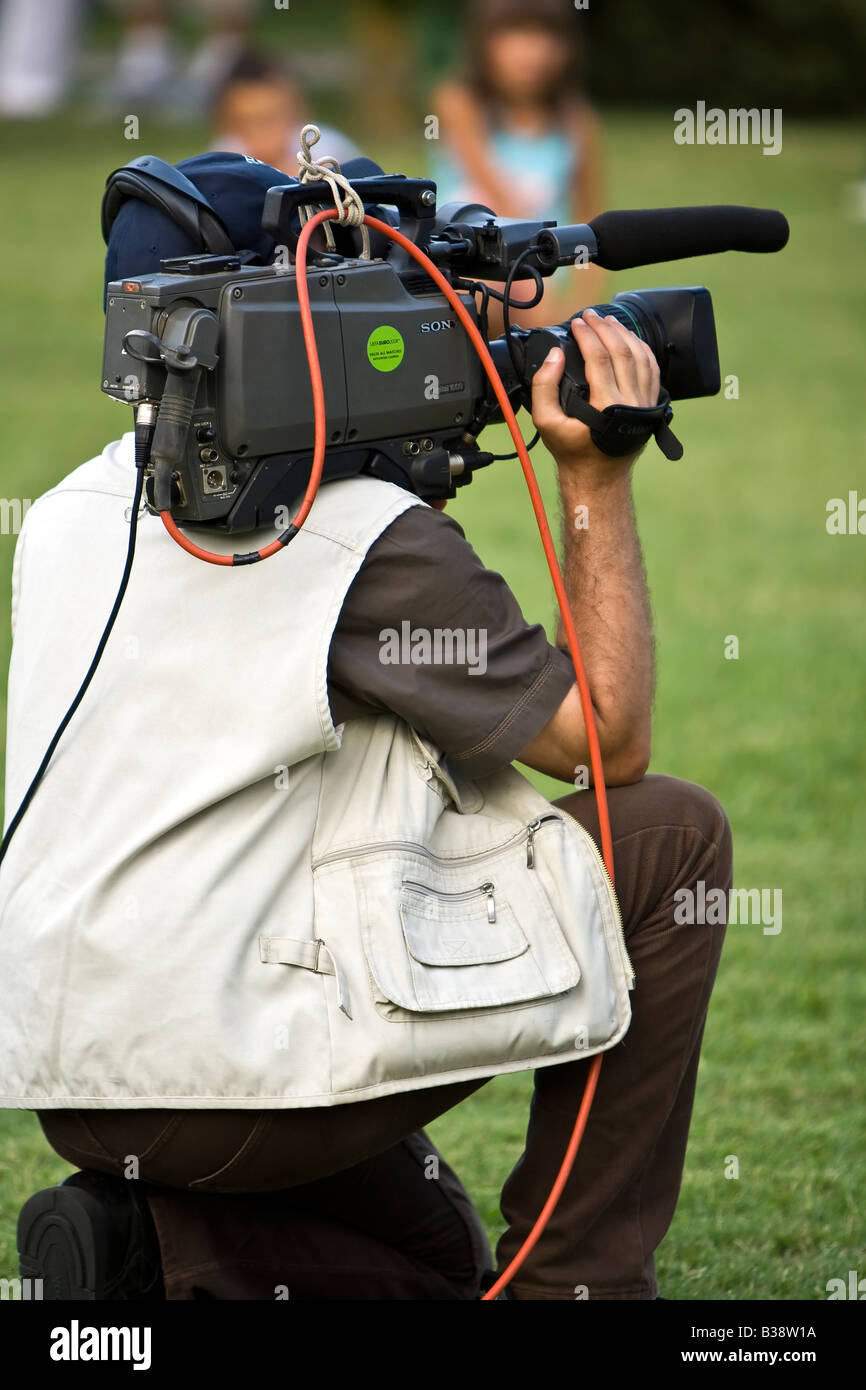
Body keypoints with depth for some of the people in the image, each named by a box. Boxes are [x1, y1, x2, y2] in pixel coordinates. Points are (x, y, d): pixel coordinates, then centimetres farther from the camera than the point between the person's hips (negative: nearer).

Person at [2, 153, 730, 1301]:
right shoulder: (366, 532, -9)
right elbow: (608, 738, -3)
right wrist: (600, 484, 3)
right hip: (236, 1066, -8)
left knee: (434, 1260, 30)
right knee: (671, 836, 4)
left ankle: (152, 1249, 3)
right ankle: (581, 1277, 7)